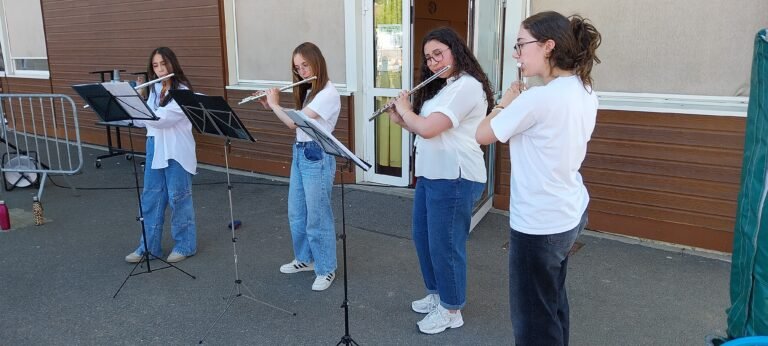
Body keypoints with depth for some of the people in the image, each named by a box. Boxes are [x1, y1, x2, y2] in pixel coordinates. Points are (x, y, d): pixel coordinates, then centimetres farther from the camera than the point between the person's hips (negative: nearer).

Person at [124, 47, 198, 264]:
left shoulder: (182, 91, -13)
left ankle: (185, 245, 18)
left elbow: (162, 118, -23)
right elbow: (141, 120, 10)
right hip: (155, 148, 7)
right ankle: (148, 246, 22)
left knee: (178, 197, 3)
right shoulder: (155, 89, 10)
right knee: (150, 197, 11)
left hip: (176, 152, -7)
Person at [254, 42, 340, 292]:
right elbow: (295, 121, 16)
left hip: (318, 157, -9)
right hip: (299, 154, 9)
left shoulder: (328, 94, -18)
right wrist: (269, 105, 7)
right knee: (296, 213, 17)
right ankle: (305, 258, 34)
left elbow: (294, 122, -22)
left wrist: (274, 104, -6)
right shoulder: (308, 91, 12)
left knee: (317, 217, 0)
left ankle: (326, 269, 15)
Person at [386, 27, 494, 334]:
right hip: (430, 175, 10)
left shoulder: (467, 86, -17)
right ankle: (436, 294, 36)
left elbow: (428, 128, -24)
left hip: (454, 179, -10)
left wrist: (404, 109, -7)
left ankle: (451, 311, 19)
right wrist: (399, 120, 9)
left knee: (445, 245, 1)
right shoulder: (441, 87, 16)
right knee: (422, 238, 18)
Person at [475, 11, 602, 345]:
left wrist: (505, 103, 0)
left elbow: (482, 135, -14)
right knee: (552, 298, 28)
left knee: (533, 317, 8)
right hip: (571, 211, 9)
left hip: (539, 223, -9)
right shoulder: (584, 92, 2)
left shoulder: (538, 98, -25)